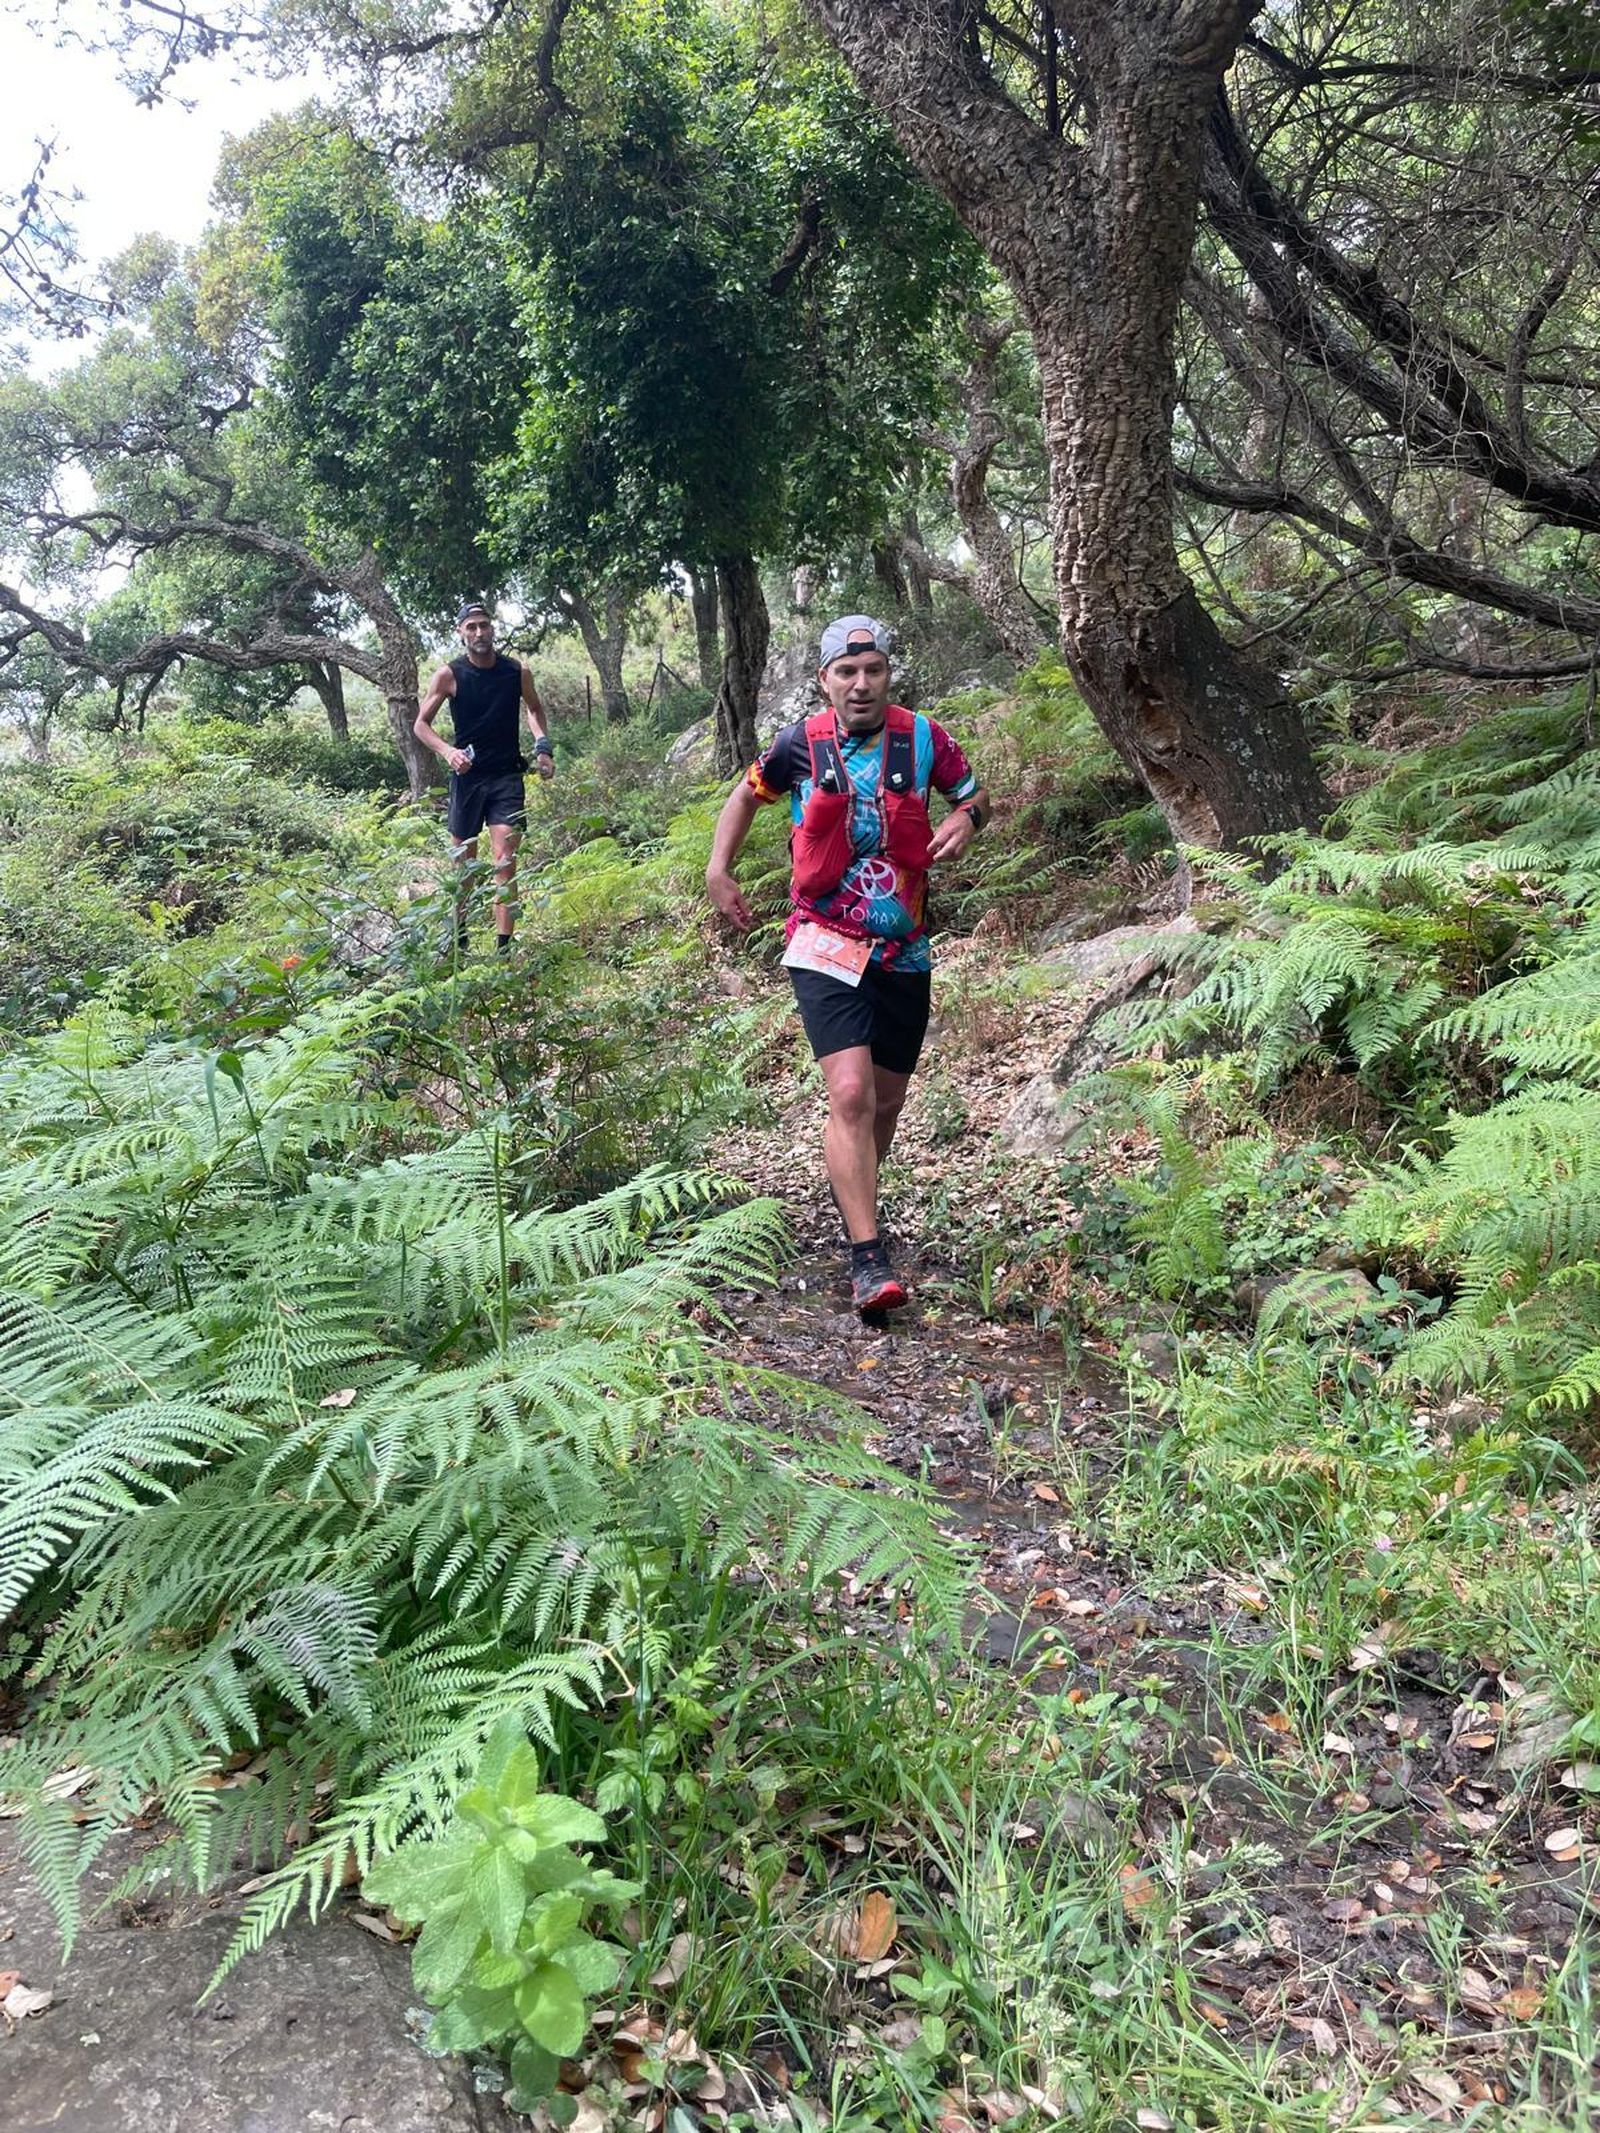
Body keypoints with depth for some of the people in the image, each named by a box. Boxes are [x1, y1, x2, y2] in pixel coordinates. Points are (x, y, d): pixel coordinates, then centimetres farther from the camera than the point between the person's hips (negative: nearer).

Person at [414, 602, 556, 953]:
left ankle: (504, 948, -12)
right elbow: (421, 724, 1)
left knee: (505, 862, -12)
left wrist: (543, 745, 3)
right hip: (467, 776, 0)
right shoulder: (449, 675, -5)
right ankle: (459, 939, 29)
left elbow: (534, 709, 20)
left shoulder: (518, 672, -1)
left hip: (507, 778, 0)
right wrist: (447, 751, -17)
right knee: (464, 863, 11)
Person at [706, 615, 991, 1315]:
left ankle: (851, 1199, 41)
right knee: (850, 1094, -19)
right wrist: (718, 871, 5)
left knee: (885, 1102, 13)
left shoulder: (923, 737, -1)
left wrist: (965, 819, -10)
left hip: (904, 953, 3)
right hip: (826, 947, -3)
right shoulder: (801, 744, -3)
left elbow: (976, 795, 14)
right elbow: (747, 793, 16)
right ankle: (868, 1258, -14)